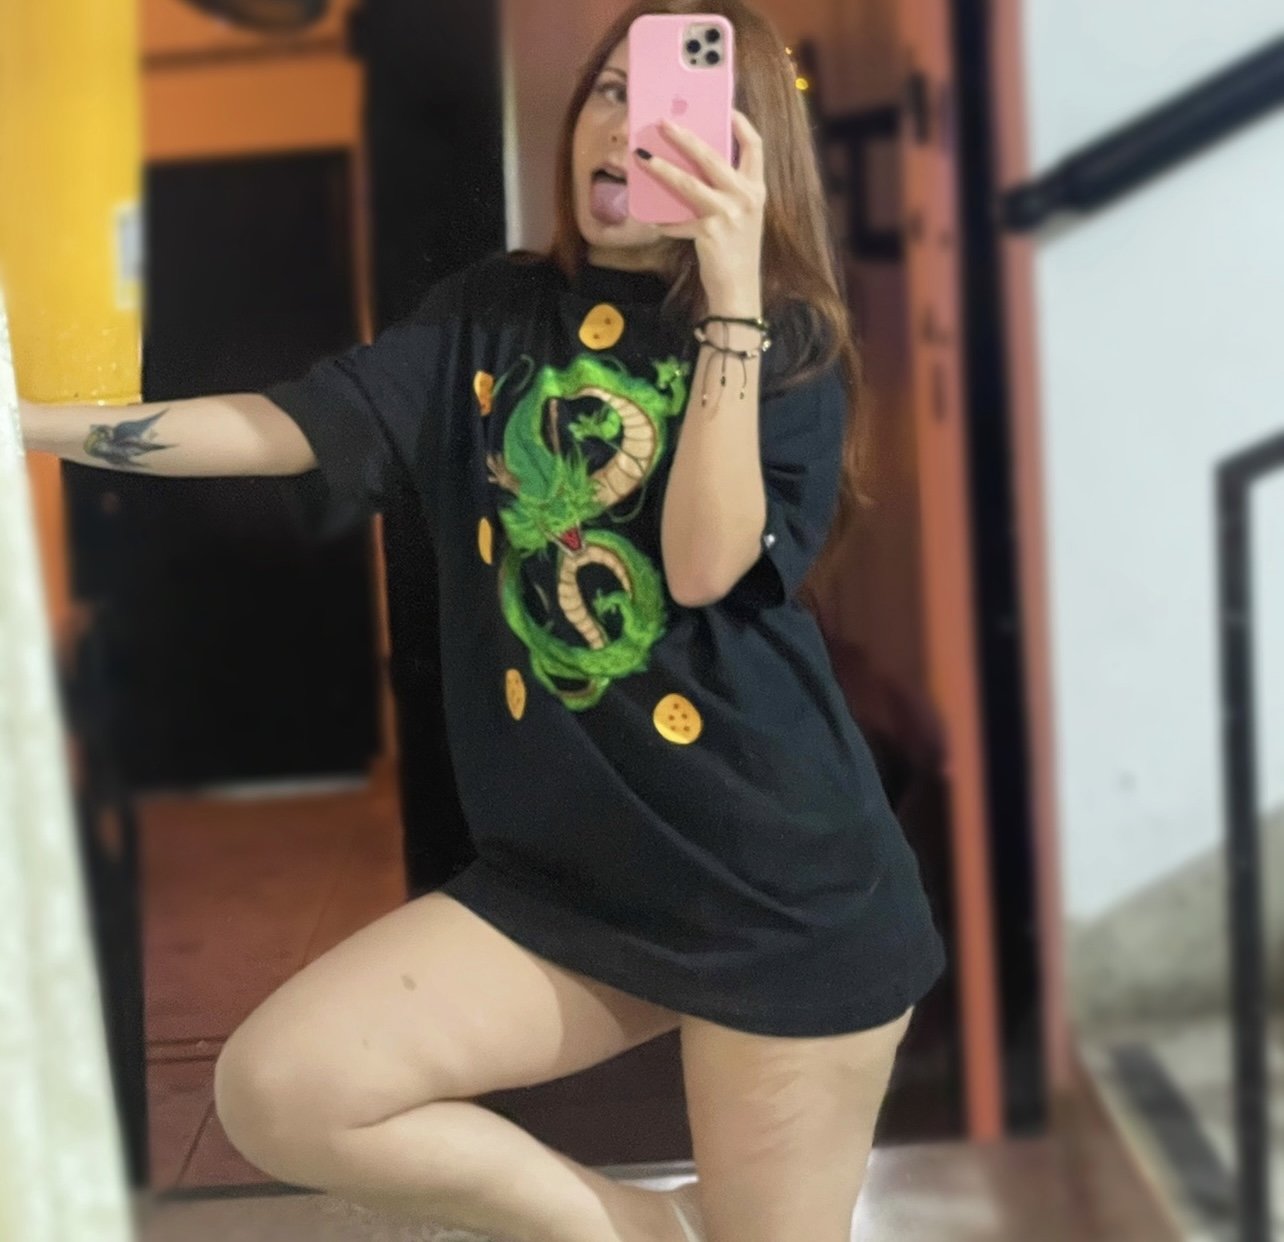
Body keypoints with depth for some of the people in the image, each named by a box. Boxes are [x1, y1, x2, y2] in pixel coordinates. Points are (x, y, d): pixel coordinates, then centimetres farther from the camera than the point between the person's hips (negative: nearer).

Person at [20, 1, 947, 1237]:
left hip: (781, 883, -4)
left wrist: (731, 293, -25)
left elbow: (706, 564, -19)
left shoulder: (791, 345, -5)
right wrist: (29, 422, -10)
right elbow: (294, 426, -2)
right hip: (567, 865, 4)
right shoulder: (491, 316, 6)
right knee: (276, 1089, -7)